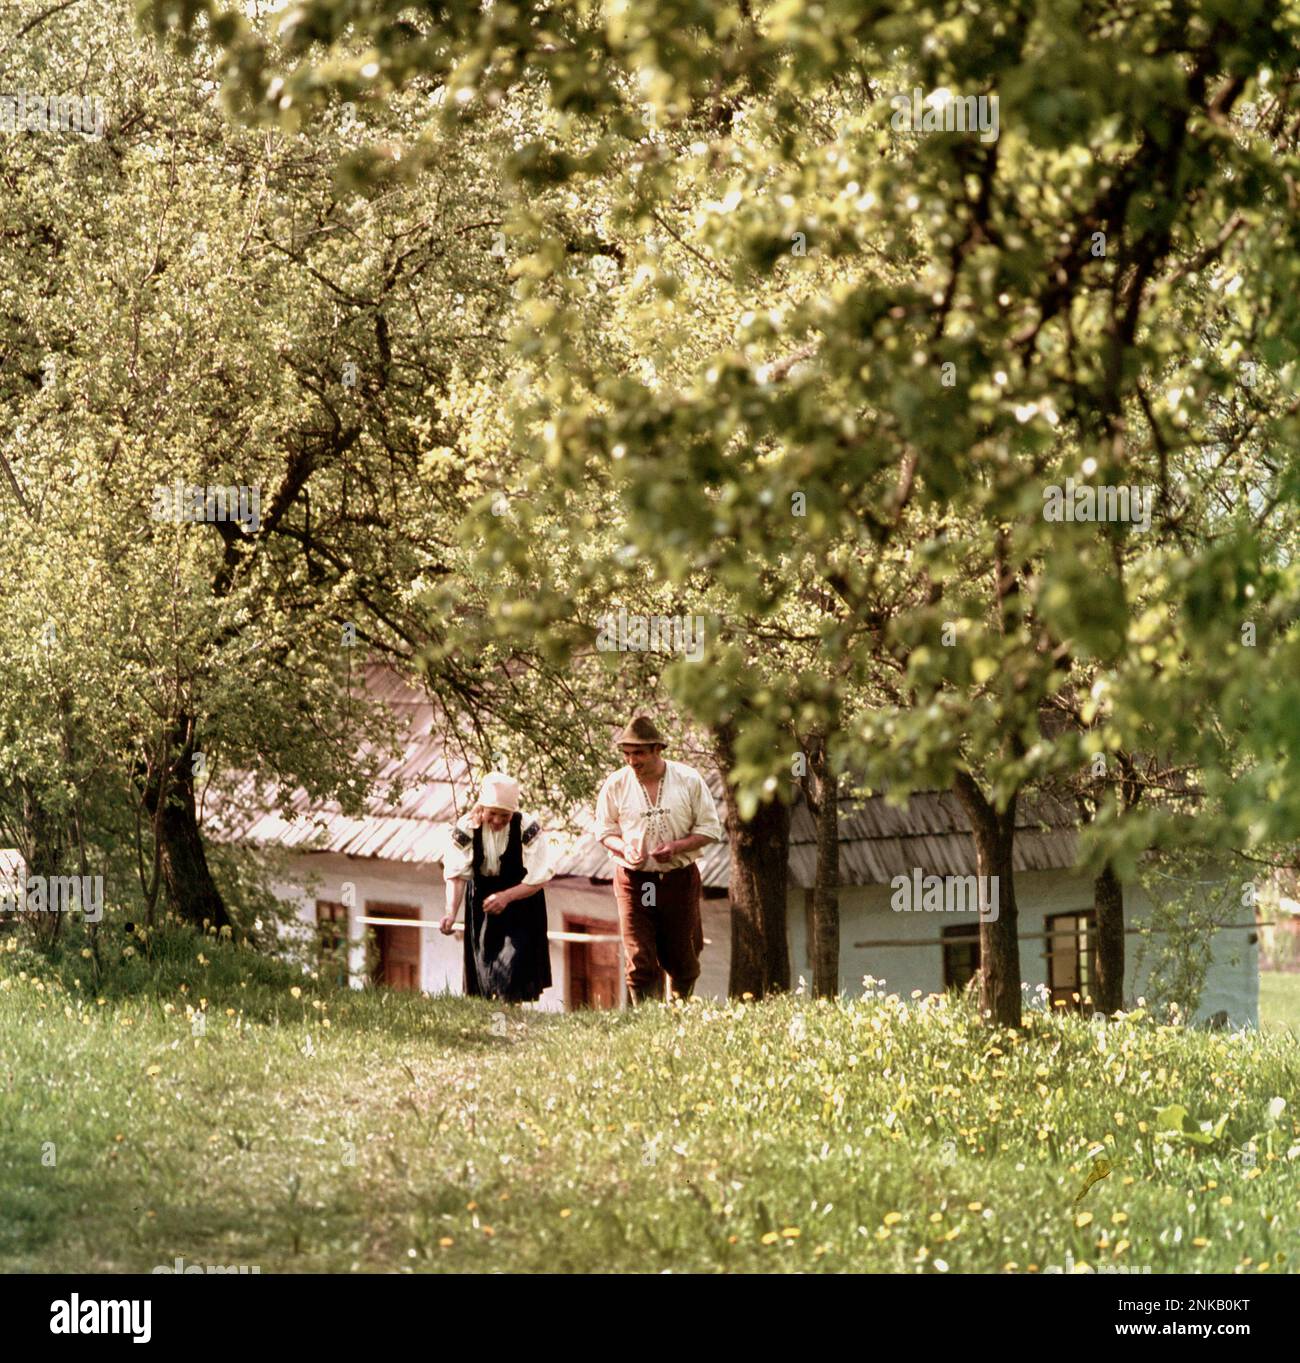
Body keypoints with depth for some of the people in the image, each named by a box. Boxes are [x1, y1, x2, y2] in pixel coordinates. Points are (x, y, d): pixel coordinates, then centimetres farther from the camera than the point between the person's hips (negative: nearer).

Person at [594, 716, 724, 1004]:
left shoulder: (689, 780, -2)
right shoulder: (616, 784, -1)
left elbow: (710, 829, 2)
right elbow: (604, 831, 8)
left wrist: (677, 847, -16)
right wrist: (624, 848, -14)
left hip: (679, 880, 1)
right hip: (634, 881, -1)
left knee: (683, 959, 9)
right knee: (640, 960, -9)